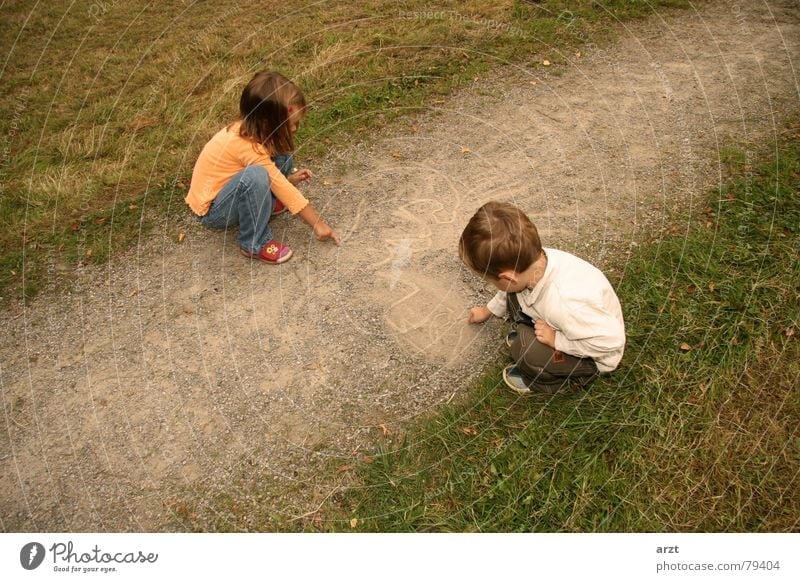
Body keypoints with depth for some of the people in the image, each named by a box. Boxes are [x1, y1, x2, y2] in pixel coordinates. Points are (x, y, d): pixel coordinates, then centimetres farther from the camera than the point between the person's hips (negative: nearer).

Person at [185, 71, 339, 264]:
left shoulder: (250, 129, -8)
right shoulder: (246, 145, -32)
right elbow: (281, 187, -27)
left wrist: (288, 179, -2)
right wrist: (317, 224, -21)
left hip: (226, 191, 8)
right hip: (213, 211, -7)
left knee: (282, 154, -6)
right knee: (255, 175, -38)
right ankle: (254, 244, -20)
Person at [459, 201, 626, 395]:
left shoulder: (566, 304, -45)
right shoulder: (533, 259, -22)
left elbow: (612, 340, -37)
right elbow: (509, 290, 2)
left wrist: (557, 340, -28)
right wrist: (488, 310, 19)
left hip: (594, 355, -6)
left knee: (526, 350, -29)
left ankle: (555, 380, 3)